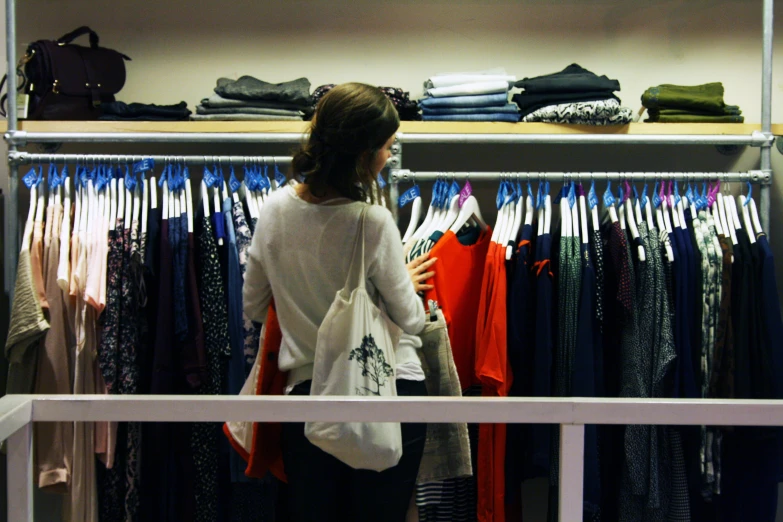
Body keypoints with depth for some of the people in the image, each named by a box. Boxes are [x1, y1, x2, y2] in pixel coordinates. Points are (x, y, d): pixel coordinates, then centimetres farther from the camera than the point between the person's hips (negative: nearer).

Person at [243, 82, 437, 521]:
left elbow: (254, 307, 11)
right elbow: (411, 321, -7)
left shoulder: (275, 209, -1)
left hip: (309, 391, 4)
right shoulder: (373, 221, -17)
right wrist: (406, 283, 13)